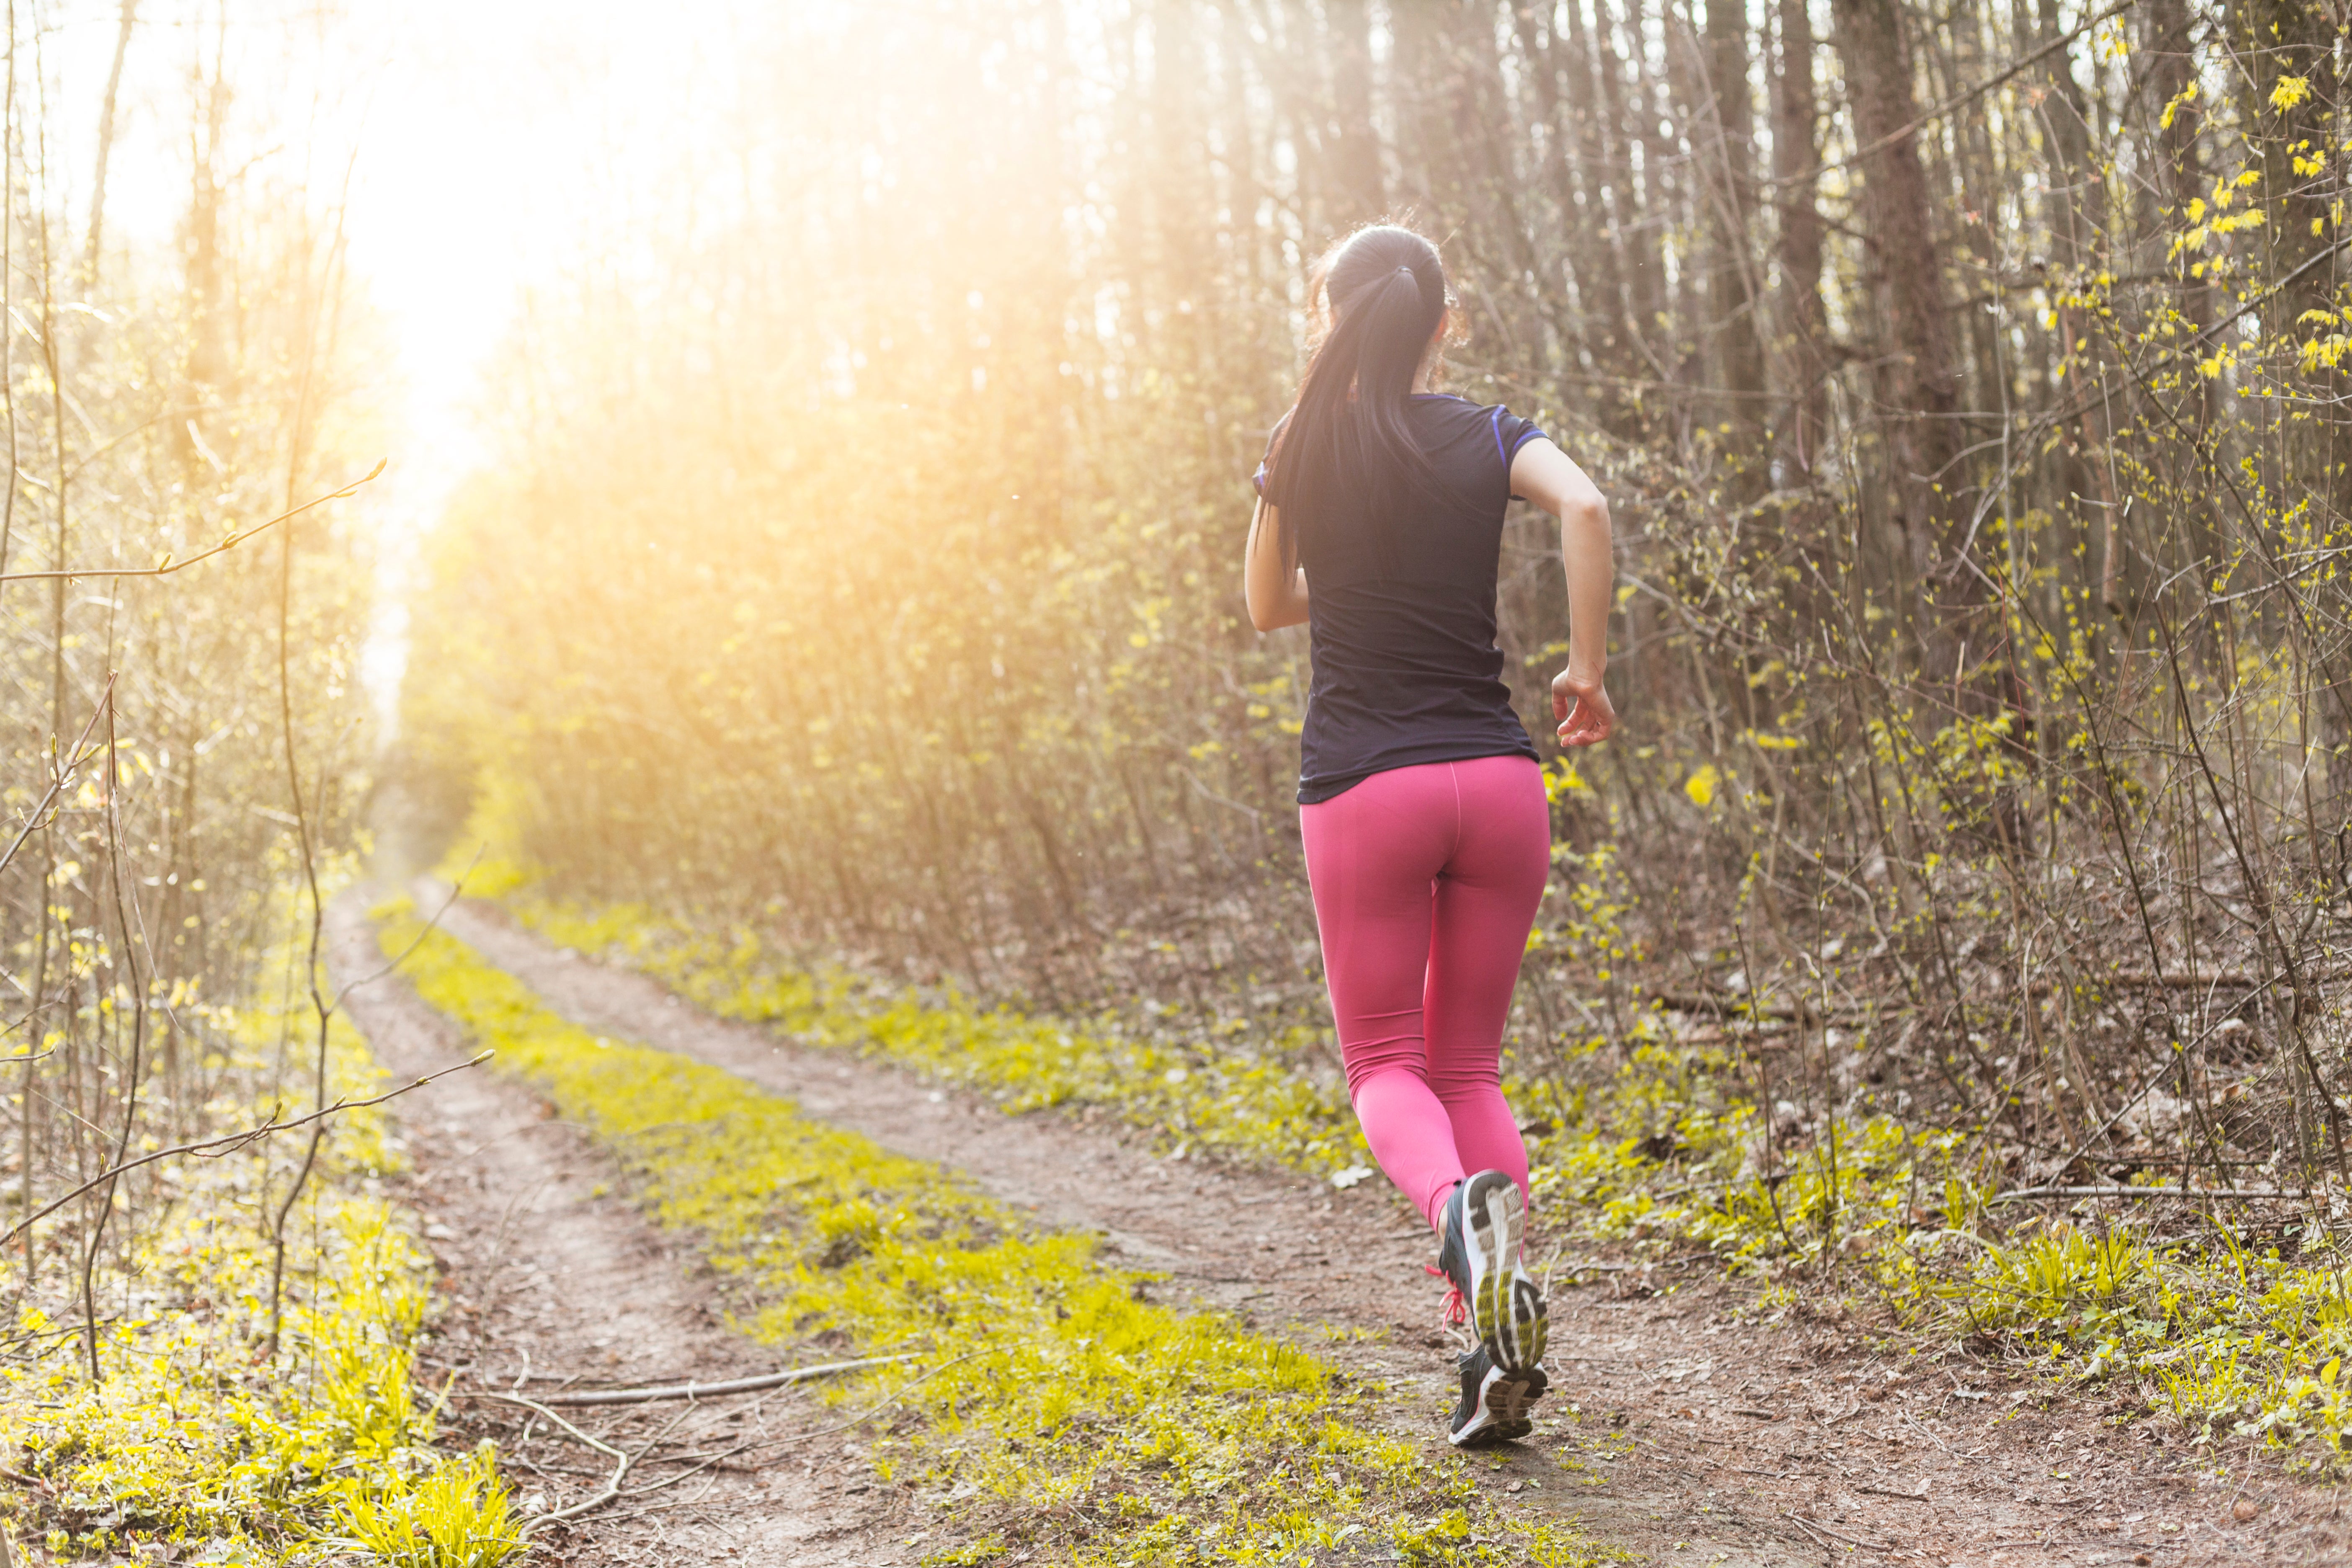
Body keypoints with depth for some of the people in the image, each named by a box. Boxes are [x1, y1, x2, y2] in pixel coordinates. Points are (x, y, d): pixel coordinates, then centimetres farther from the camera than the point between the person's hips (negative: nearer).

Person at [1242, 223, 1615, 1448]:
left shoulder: (1302, 450, 5)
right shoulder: (1488, 439, 5)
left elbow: (1268, 607, 17)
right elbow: (1584, 507, -15)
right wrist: (1588, 669, -7)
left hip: (1363, 787, -2)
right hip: (1497, 781, 2)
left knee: (1386, 1063, 8)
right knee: (1470, 1065, 13)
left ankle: (1458, 1202, -27)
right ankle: (1494, 1343, -1)